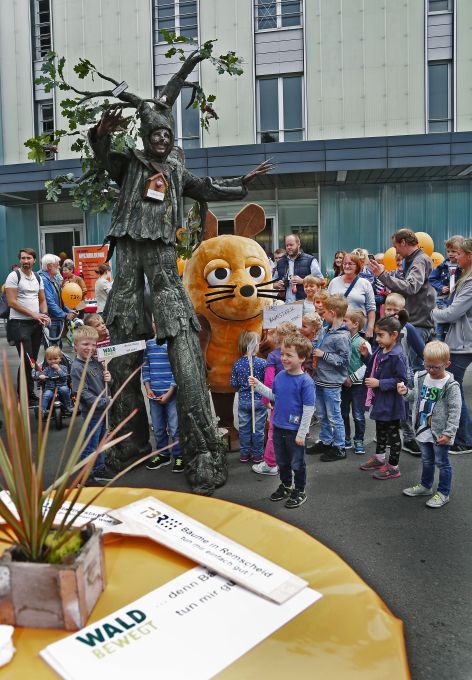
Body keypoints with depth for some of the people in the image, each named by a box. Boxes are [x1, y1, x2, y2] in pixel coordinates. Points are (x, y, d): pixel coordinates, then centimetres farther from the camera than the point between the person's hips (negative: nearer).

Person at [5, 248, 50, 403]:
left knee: (32, 360, 8)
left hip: (36, 324, 6)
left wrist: (44, 314, -2)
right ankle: (27, 395, -1)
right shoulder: (14, 276, -6)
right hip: (20, 324, -6)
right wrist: (33, 314, -15)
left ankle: (23, 393, 18)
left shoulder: (38, 278, 13)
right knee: (27, 360, -10)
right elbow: (12, 302, -12)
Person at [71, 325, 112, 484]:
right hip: (91, 411, -8)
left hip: (103, 409, 8)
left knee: (100, 442, 20)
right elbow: (82, 392, -21)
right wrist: (102, 401, -22)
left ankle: (99, 469, 35)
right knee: (90, 445, 1)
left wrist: (108, 379, -4)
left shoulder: (95, 362, 8)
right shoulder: (77, 367, -16)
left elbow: (104, 384, 19)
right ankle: (85, 477, 13)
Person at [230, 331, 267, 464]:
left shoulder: (237, 364, -6)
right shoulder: (262, 363, -15)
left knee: (244, 428, 14)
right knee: (258, 429, 10)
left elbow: (234, 384, -1)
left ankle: (244, 453, 24)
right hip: (259, 400, -2)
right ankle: (257, 455, 20)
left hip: (243, 400, 2)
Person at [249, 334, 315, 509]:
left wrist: (301, 433, -16)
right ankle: (286, 486, 42)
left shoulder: (305, 381, -19)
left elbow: (308, 409, -17)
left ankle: (299, 491, 30)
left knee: (297, 463, 11)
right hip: (278, 428, 6)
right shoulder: (280, 376, 0)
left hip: (295, 431, -6)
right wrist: (258, 386, 4)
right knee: (282, 461, 22)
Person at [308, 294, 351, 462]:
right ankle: (325, 441, 34)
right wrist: (316, 350, 8)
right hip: (321, 379, 9)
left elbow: (344, 359, -22)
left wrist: (323, 354, -19)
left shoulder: (342, 336, -19)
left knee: (334, 417, 3)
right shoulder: (329, 330, 8)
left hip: (331, 383, -9)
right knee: (322, 415, 20)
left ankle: (339, 448, 16)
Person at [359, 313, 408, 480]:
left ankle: (393, 466, 20)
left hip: (391, 403, -9)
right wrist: (366, 355, 1)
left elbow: (400, 380, -24)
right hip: (379, 399, 9)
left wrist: (379, 383, -26)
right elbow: (373, 367, 16)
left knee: (392, 433, 6)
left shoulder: (397, 356, -25)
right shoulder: (380, 351, 2)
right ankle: (379, 458, 42)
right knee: (380, 429, 24)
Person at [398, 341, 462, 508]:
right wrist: (406, 392, -6)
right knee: (427, 460, 22)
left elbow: (455, 411, -17)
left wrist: (448, 433, -19)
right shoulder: (421, 378, 0)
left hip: (440, 432, -6)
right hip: (424, 429, 6)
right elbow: (416, 397, 15)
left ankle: (443, 493, 23)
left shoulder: (451, 386, -18)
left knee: (442, 462, 8)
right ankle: (425, 486, 40)